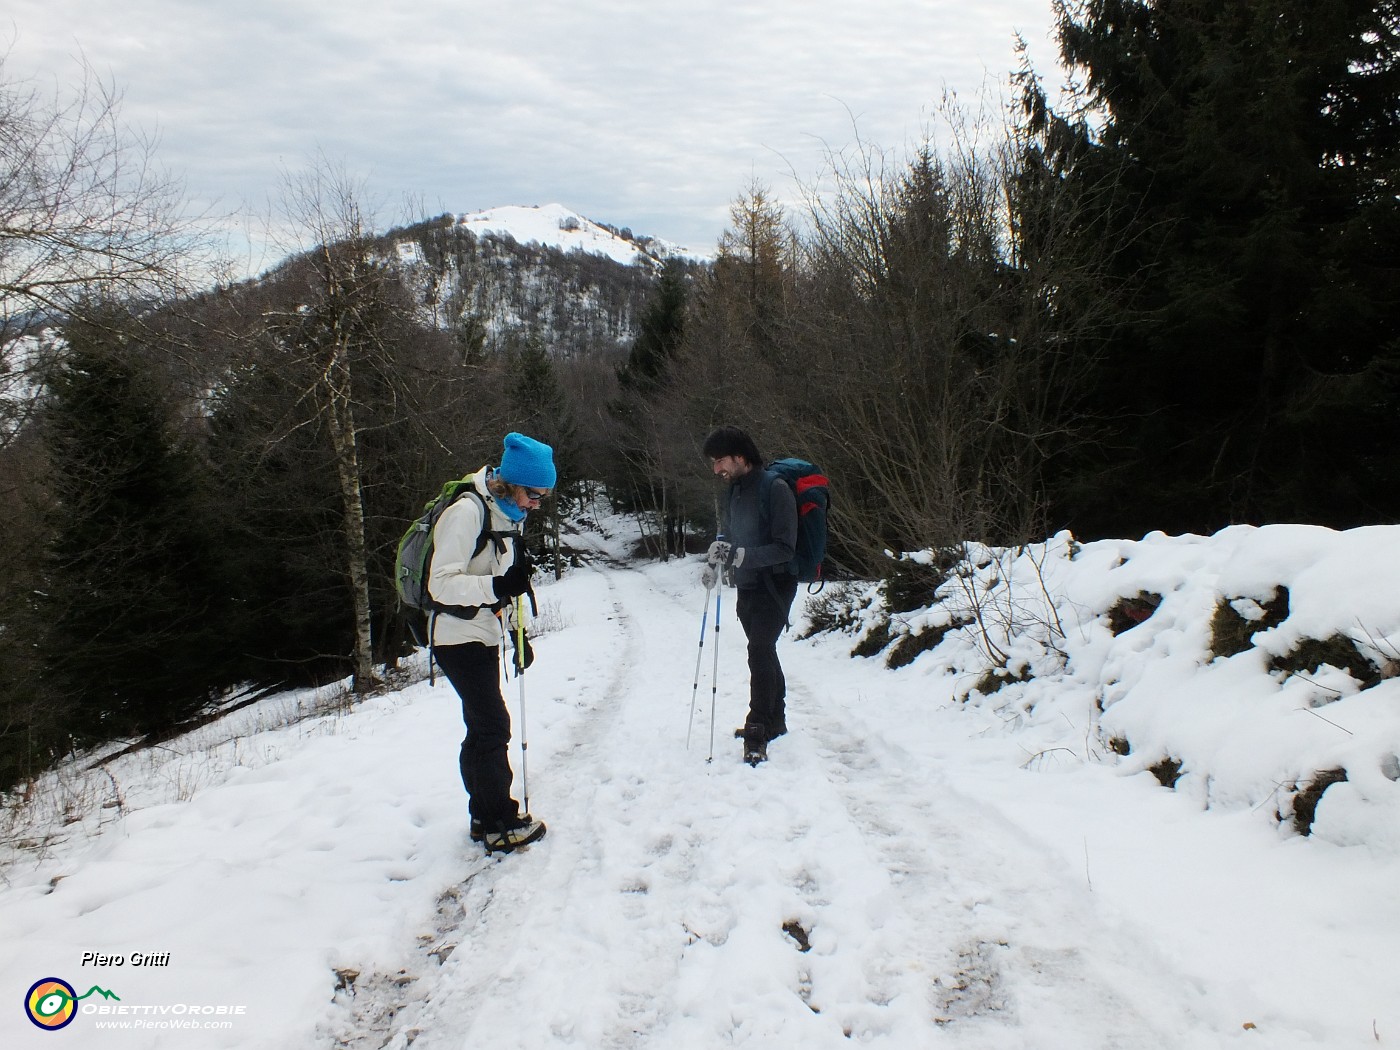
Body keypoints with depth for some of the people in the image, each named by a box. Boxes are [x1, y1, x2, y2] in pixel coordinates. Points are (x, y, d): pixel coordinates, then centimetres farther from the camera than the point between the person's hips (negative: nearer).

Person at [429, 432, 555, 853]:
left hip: (485, 635, 9)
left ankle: (486, 815, 25)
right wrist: (498, 586, -34)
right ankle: (499, 823, 3)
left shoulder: (508, 515, 10)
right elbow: (442, 583, -24)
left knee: (486, 727, 14)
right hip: (458, 638, -9)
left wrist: (518, 635, 15)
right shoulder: (466, 513, -20)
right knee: (491, 725, -7)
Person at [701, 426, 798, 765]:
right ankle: (775, 720, 32)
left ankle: (757, 736, -15)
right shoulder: (734, 492, 8)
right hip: (747, 587, 9)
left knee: (760, 651, -18)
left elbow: (785, 548, -21)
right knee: (763, 652, 17)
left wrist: (739, 555, -29)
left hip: (774, 586, -8)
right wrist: (715, 561, 4)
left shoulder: (775, 490, -18)